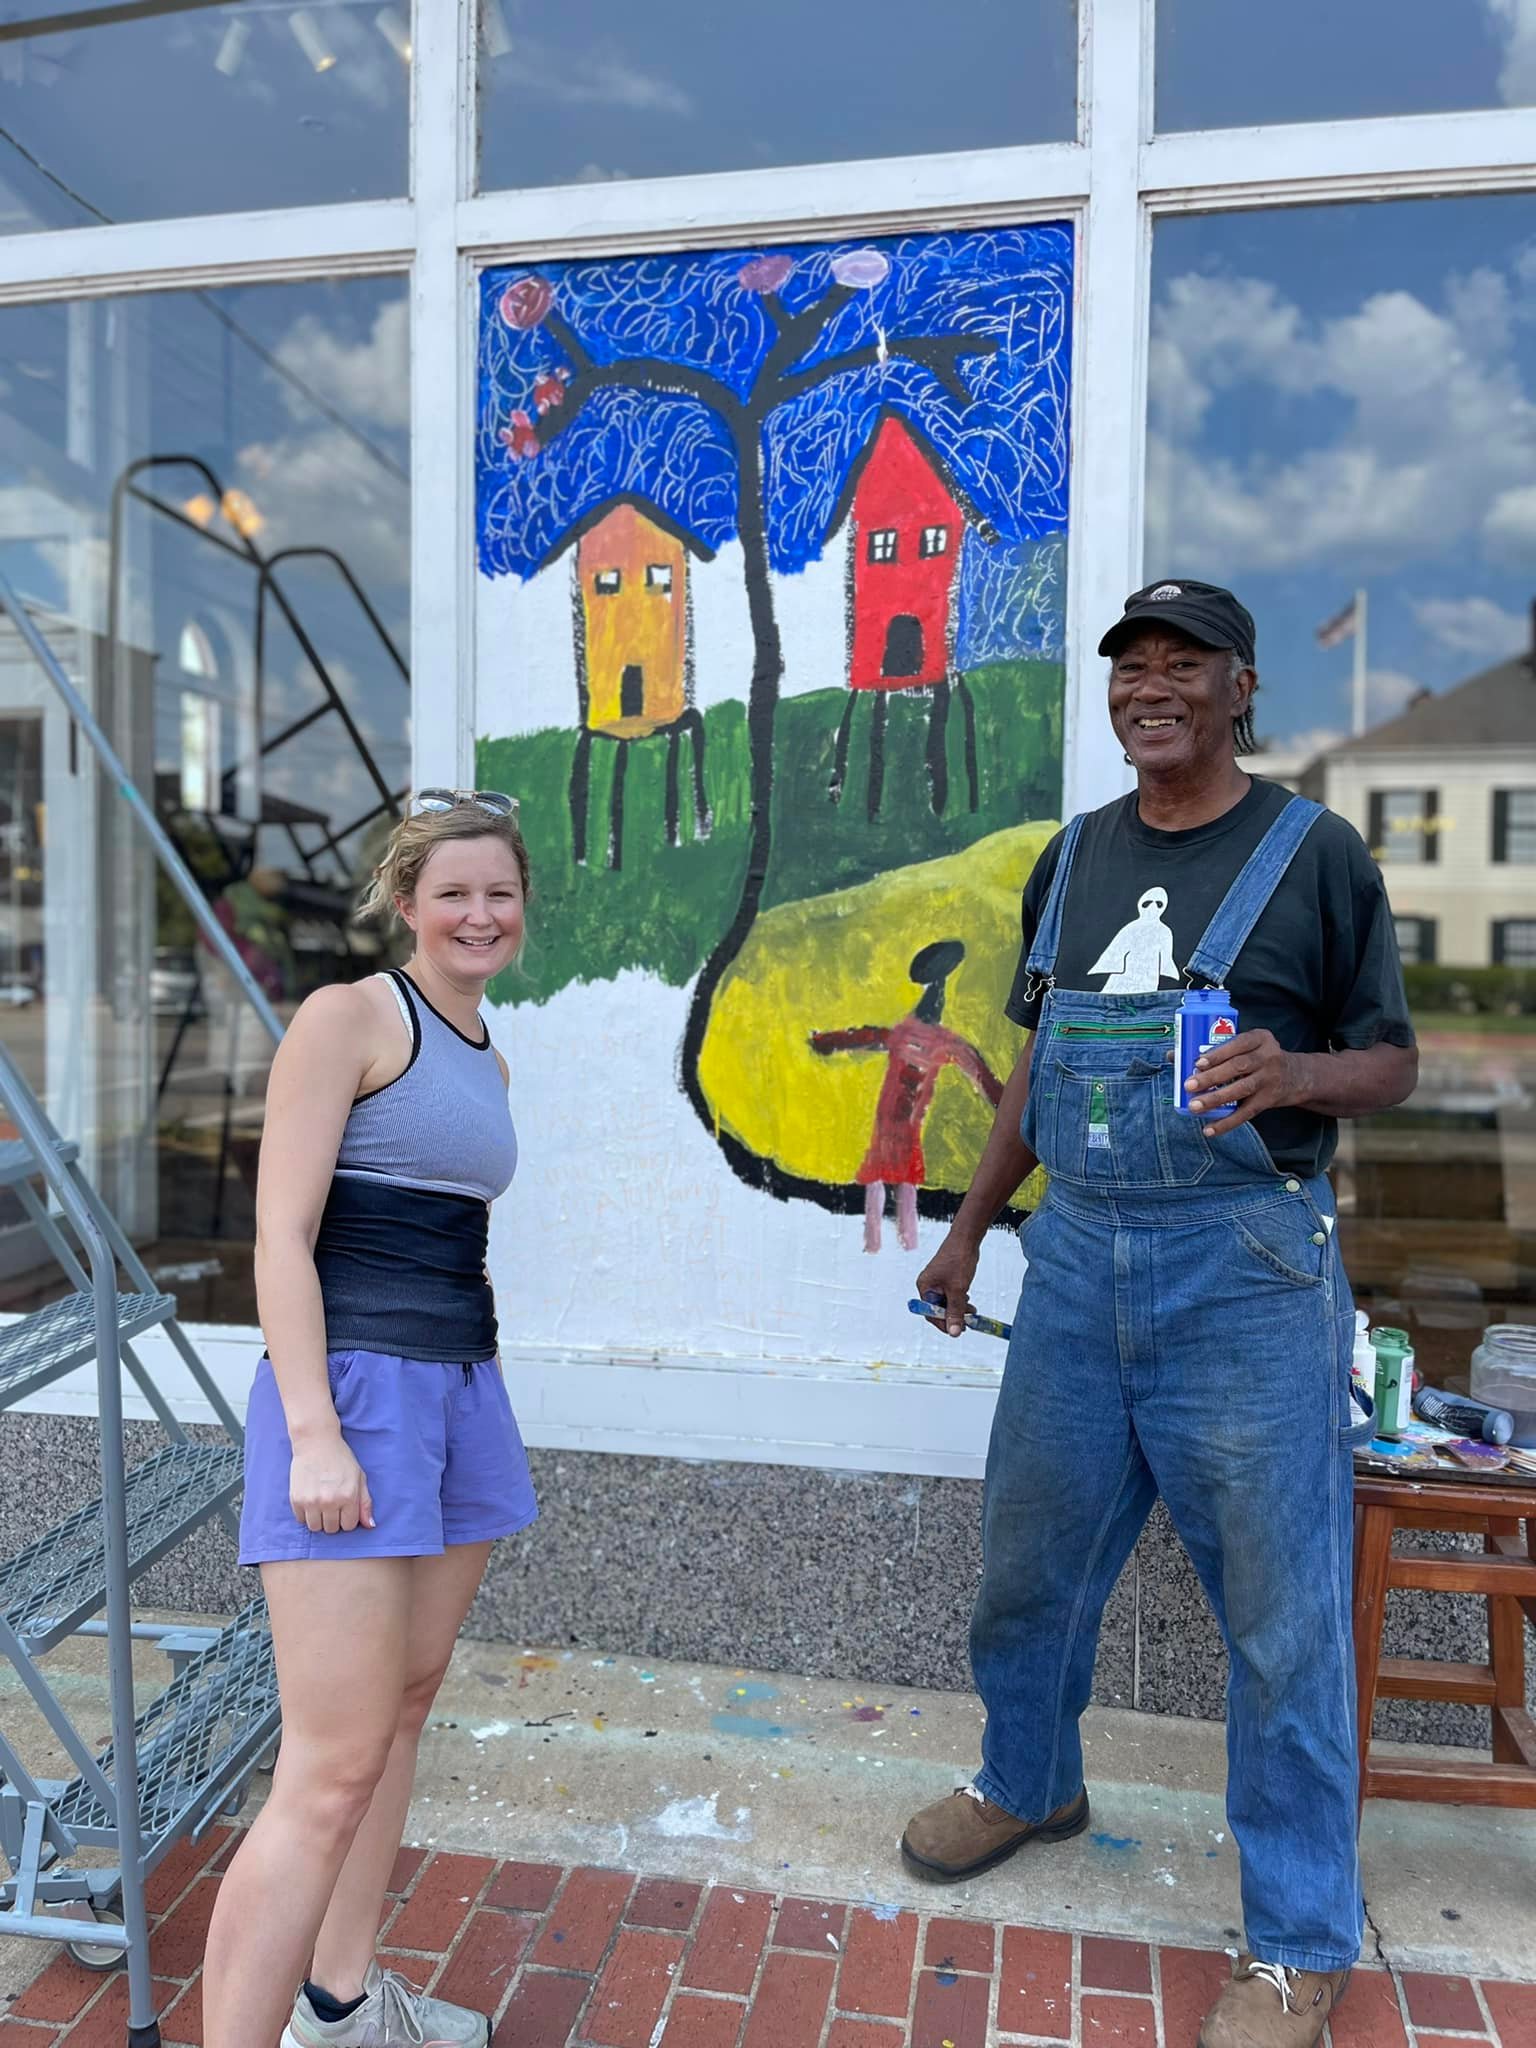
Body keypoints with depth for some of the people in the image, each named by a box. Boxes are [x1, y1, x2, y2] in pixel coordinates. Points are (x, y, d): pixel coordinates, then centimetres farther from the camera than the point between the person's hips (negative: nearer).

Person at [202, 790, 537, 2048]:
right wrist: (314, 1432, -19)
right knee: (333, 1767, -7)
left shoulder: (488, 1059, 15)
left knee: (407, 1704, 17)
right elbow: (282, 1235, -13)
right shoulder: (349, 1016, -8)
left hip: (462, 1388, 8)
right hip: (354, 1385, -8)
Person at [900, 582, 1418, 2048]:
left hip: (1245, 1266, -4)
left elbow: (1390, 1063, 0)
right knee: (1030, 1553, 17)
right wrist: (970, 1222, 18)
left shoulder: (1314, 852, -2)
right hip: (1076, 1257, 5)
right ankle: (1027, 1783, 45)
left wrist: (1293, 1073, -22)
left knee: (1279, 1605, 5)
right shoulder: (1072, 859, 12)